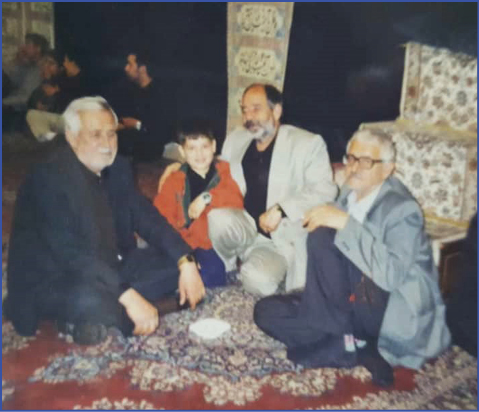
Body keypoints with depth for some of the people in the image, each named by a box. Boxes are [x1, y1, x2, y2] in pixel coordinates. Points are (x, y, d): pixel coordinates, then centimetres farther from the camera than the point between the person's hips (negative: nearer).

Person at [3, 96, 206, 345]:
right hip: (52, 281, -7)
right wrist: (129, 296, -37)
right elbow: (69, 253, -31)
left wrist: (186, 262, -13)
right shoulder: (48, 178, -22)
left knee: (177, 263, -3)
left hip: (109, 268, 8)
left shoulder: (118, 168, 0)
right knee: (91, 302, -39)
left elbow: (146, 218, 2)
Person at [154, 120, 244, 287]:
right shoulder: (175, 180, 9)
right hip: (192, 246, 0)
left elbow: (237, 203, -6)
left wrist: (208, 197, -20)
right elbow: (162, 217, 8)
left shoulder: (225, 171, 8)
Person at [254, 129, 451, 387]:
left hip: (387, 313, -7)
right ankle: (358, 350, -13)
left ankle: (339, 340, -14)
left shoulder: (402, 209, -15)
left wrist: (346, 224, -31)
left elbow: (391, 275, -29)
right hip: (349, 301, 8)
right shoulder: (348, 194, 7)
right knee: (266, 311, -4)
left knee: (322, 235, -25)